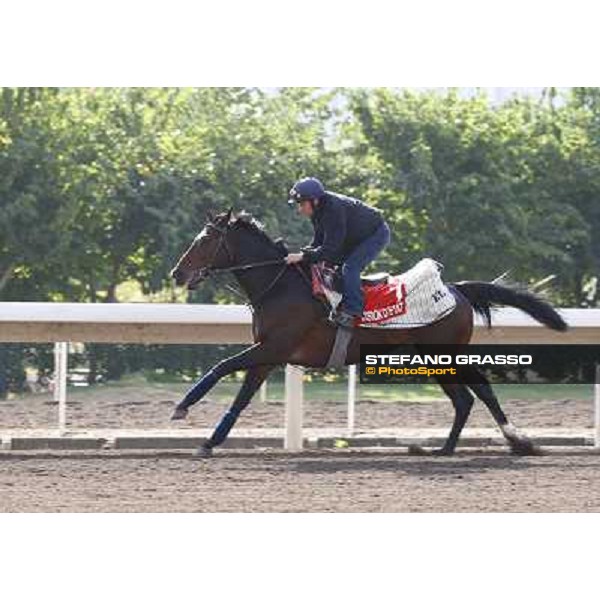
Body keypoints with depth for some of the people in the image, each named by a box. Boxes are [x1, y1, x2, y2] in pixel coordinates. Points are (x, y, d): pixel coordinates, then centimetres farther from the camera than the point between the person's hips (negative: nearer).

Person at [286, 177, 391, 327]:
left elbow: (331, 248, -37)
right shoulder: (318, 210, -6)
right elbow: (318, 242, 2)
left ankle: (352, 311, -22)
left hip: (377, 234, -10)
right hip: (357, 238, 10)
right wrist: (302, 254, -14)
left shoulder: (334, 209, -36)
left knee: (349, 267, -23)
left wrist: (303, 256, -38)